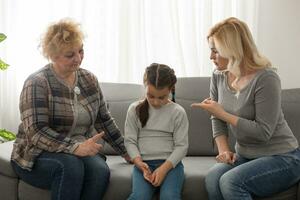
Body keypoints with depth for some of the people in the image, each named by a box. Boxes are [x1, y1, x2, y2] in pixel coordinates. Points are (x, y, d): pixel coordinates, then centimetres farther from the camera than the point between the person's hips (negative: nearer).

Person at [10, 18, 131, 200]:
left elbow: (104, 120, 15)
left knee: (100, 169, -28)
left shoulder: (89, 79, 8)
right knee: (70, 165, -36)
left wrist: (126, 152, 13)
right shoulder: (37, 83, -11)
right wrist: (75, 147, -31)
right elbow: (36, 133, -20)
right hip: (37, 157, -4)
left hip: (81, 151, 4)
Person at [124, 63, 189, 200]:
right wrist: (139, 162, -13)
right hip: (144, 163, 1)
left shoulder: (178, 112, 2)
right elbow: (130, 141, 6)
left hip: (170, 163, 0)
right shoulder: (135, 109, 6)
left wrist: (164, 168, -15)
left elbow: (181, 145, 0)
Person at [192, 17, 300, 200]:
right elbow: (217, 120, 9)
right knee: (213, 178, -24)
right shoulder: (219, 76, 1)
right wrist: (224, 150, -7)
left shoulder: (265, 78, -20)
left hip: (281, 157, -6)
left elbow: (263, 132, -21)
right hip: (245, 156, 6)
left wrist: (222, 113, -20)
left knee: (231, 181, -29)